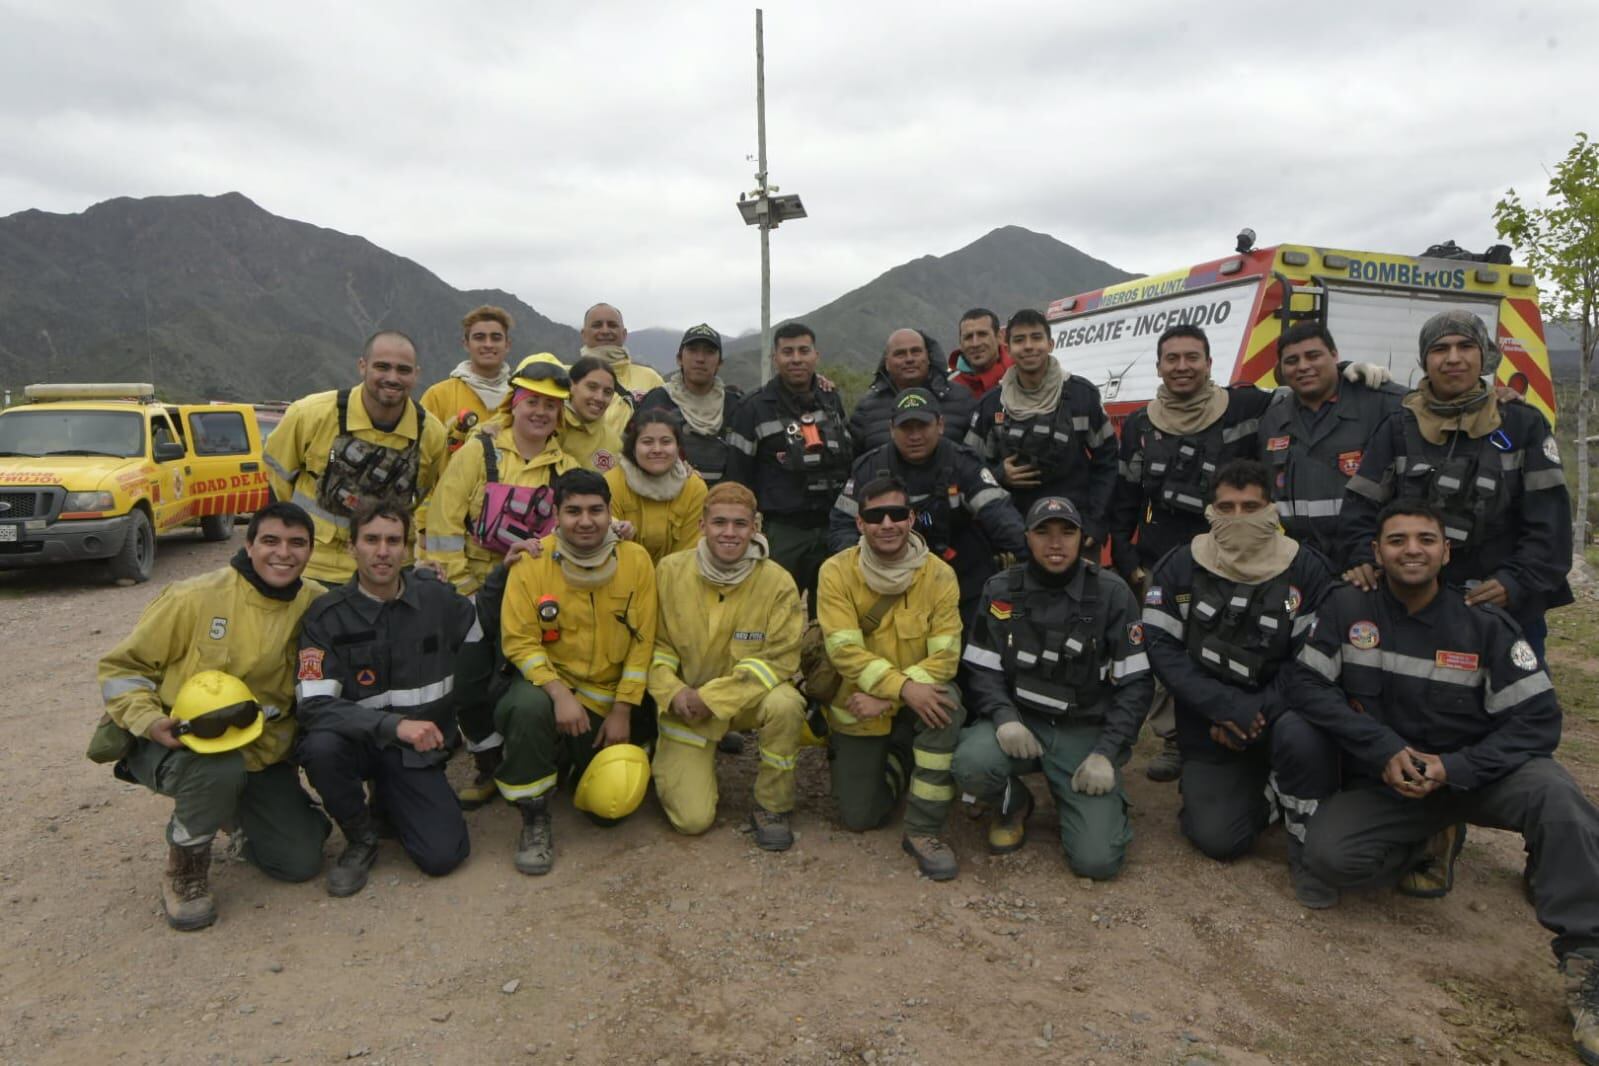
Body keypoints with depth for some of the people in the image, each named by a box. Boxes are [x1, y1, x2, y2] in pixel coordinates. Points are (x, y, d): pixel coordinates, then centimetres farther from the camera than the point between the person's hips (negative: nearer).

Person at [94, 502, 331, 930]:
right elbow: (120, 667, -7)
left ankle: (235, 813, 30)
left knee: (301, 862, -1)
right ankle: (184, 865, -7)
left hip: (261, 749, 4)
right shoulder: (195, 598, -17)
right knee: (219, 769, -39)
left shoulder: (315, 603, -6)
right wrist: (149, 721, -24)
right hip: (178, 741, -3)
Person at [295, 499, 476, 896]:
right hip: (359, 742, -1)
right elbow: (313, 705, -22)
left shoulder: (439, 598, -5)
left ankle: (389, 800, 18)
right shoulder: (326, 616, -12)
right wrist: (394, 724, -32)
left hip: (418, 751, 1)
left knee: (443, 855, -16)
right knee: (321, 747, -35)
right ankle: (361, 838, -5)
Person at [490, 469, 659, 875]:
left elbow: (642, 641, -5)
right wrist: (559, 693, -25)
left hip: (608, 696, 2)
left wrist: (622, 711, -7)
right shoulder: (532, 562, -12)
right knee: (528, 707, -37)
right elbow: (519, 641, -12)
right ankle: (535, 822, -13)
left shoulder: (636, 560, -9)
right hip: (548, 682, -1)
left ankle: (583, 759, 35)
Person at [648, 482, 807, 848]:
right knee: (692, 819, -11)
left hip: (748, 696, 0)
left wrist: (713, 696, -21)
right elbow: (655, 642, 1)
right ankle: (669, 766, 25)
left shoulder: (777, 581, -14)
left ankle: (772, 807, -10)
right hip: (686, 706, 0)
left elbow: (780, 658, -15)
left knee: (786, 705, -36)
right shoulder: (669, 571, -8)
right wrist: (671, 691, -18)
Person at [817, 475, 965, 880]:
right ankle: (897, 763, 32)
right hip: (857, 710, 0)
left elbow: (945, 656, -15)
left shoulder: (939, 574, -12)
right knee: (859, 818, -2)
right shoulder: (837, 572, -13)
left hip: (916, 703, 0)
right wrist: (903, 686, -33)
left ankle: (924, 831, -20)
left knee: (947, 700, -34)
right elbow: (845, 650, -20)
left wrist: (885, 698, -24)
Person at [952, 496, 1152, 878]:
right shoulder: (1001, 590, 0)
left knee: (1097, 860, -15)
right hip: (1020, 721, 1)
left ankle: (1087, 802, 22)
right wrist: (1004, 716, -19)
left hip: (1087, 731, -1)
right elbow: (980, 669, 1)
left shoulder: (1113, 595, -4)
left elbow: (1135, 683, -2)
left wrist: (1106, 752, -12)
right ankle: (1014, 804, 6)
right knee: (970, 764, -32)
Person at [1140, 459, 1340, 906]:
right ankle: (1263, 792, 25)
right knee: (1219, 840, -10)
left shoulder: (1306, 569, -6)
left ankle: (1308, 848, -6)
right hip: (1209, 727, 1)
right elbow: (1161, 647, -9)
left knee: (1303, 738, -35)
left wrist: (1258, 713, -20)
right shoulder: (1180, 567, -4)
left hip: (1279, 713, -1)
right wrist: (1222, 705, -19)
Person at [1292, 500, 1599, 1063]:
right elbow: (1308, 684, -10)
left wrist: (1452, 769, -23)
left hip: (1474, 772, 0)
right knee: (1329, 855, -24)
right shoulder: (1347, 608, -7)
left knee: (1554, 791, -33)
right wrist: (1383, 750, -20)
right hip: (1384, 782, 1)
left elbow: (1537, 720, -9)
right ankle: (1430, 844, 9)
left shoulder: (1485, 624, -7)